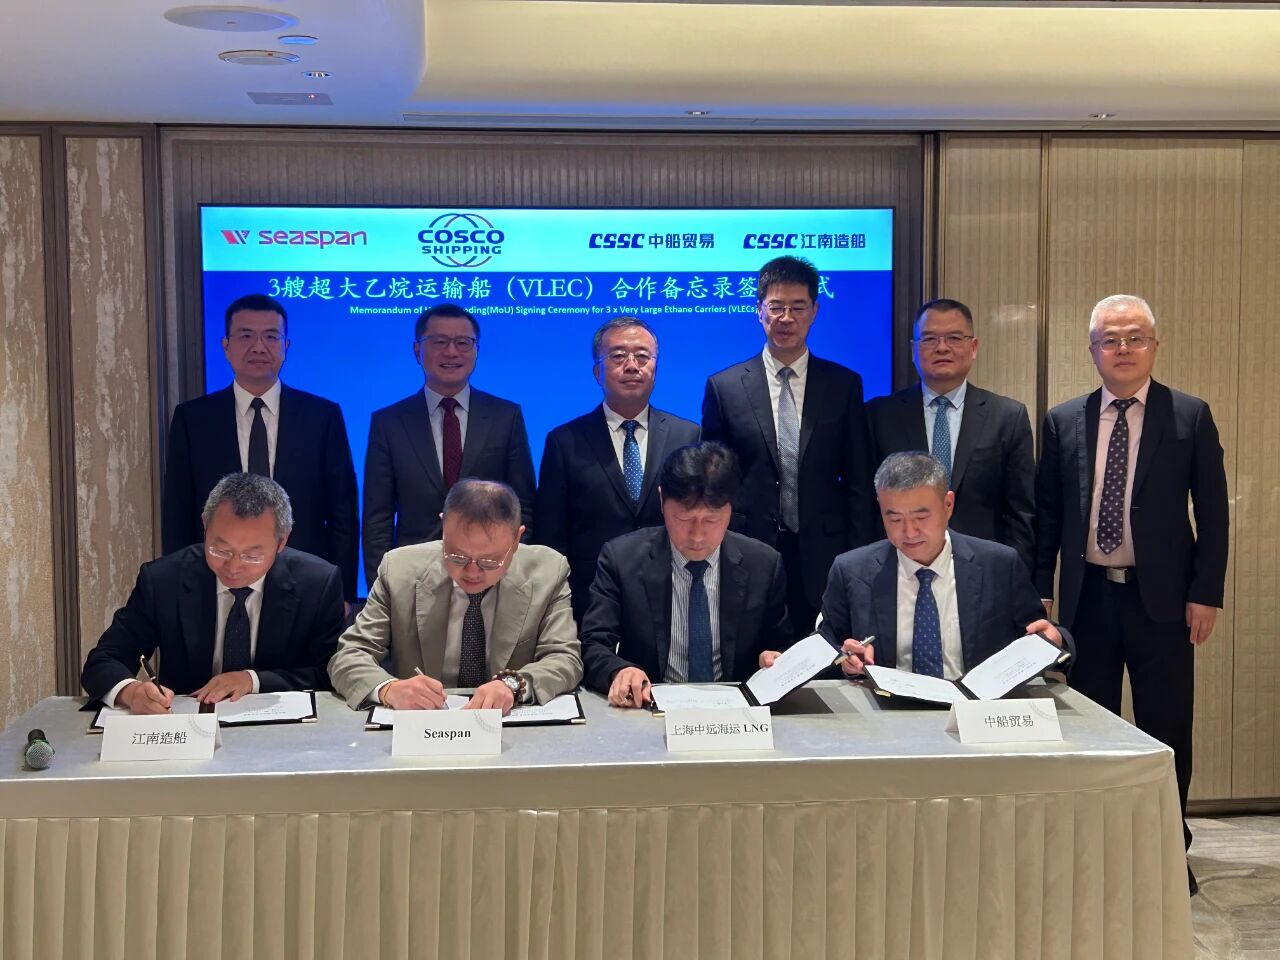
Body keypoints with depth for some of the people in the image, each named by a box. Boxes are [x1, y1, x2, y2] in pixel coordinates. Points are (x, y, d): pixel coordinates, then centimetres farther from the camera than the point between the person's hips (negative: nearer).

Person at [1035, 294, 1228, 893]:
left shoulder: (1190, 417, 1)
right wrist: (1040, 591, 3)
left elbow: (1212, 511, 0)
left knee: (1167, 731, 5)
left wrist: (1206, 594, -6)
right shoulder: (1063, 422, 6)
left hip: (1161, 598, -2)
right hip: (1087, 596, 2)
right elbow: (1047, 514, 8)